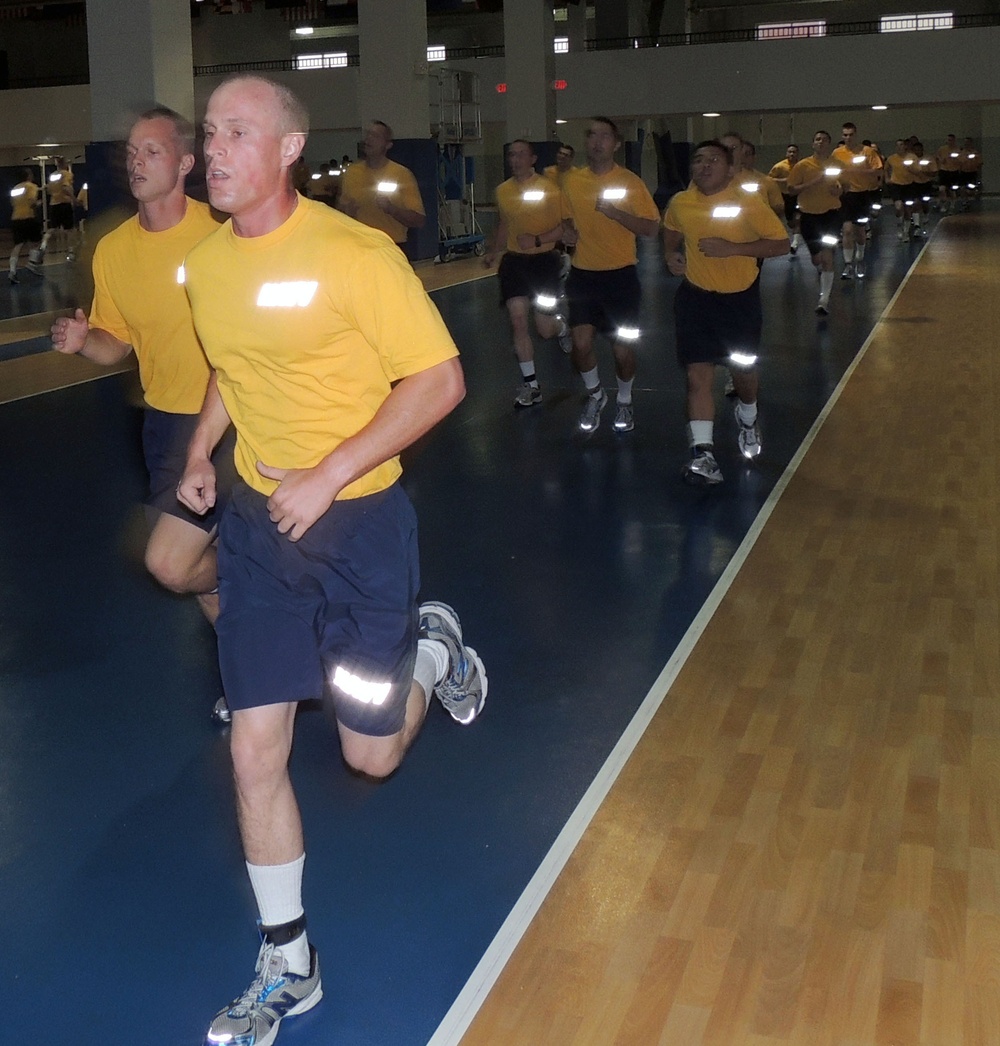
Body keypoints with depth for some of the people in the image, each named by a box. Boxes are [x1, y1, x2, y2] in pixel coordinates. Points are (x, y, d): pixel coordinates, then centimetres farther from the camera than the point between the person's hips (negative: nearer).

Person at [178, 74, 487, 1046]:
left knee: (370, 753, 5)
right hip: (257, 521, 5)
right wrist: (201, 452, 5)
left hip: (356, 522, -5)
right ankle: (286, 966, 21)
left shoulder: (354, 254, -17)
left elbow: (440, 379, -16)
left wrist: (328, 477, -20)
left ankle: (431, 646, 39)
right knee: (254, 751, 3)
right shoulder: (204, 265, 3)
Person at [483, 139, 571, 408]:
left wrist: (537, 240, -24)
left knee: (545, 330, -1)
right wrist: (493, 251, 14)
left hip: (543, 259, -4)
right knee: (518, 322, -5)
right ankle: (530, 385, 4)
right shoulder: (503, 191, 6)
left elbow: (563, 226, -10)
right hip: (514, 260, 4)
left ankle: (561, 326, 39)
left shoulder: (548, 189, -9)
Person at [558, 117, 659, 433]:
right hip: (583, 273, 2)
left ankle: (624, 402, 29)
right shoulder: (572, 182, 4)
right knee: (581, 341, -6)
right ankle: (594, 394, 22)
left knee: (623, 348, 3)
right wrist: (567, 232, -3)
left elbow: (651, 227, -9)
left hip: (620, 275, -2)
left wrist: (614, 212, -22)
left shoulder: (630, 182, -6)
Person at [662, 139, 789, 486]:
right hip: (695, 297, 2)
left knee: (743, 371, 13)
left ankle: (747, 419, 48)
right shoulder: (679, 204, -4)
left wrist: (731, 248, -25)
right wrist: (672, 254, -3)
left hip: (740, 298, -1)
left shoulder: (749, 203, -15)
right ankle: (703, 454, -9)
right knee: (697, 374, -9)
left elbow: (781, 244, -16)